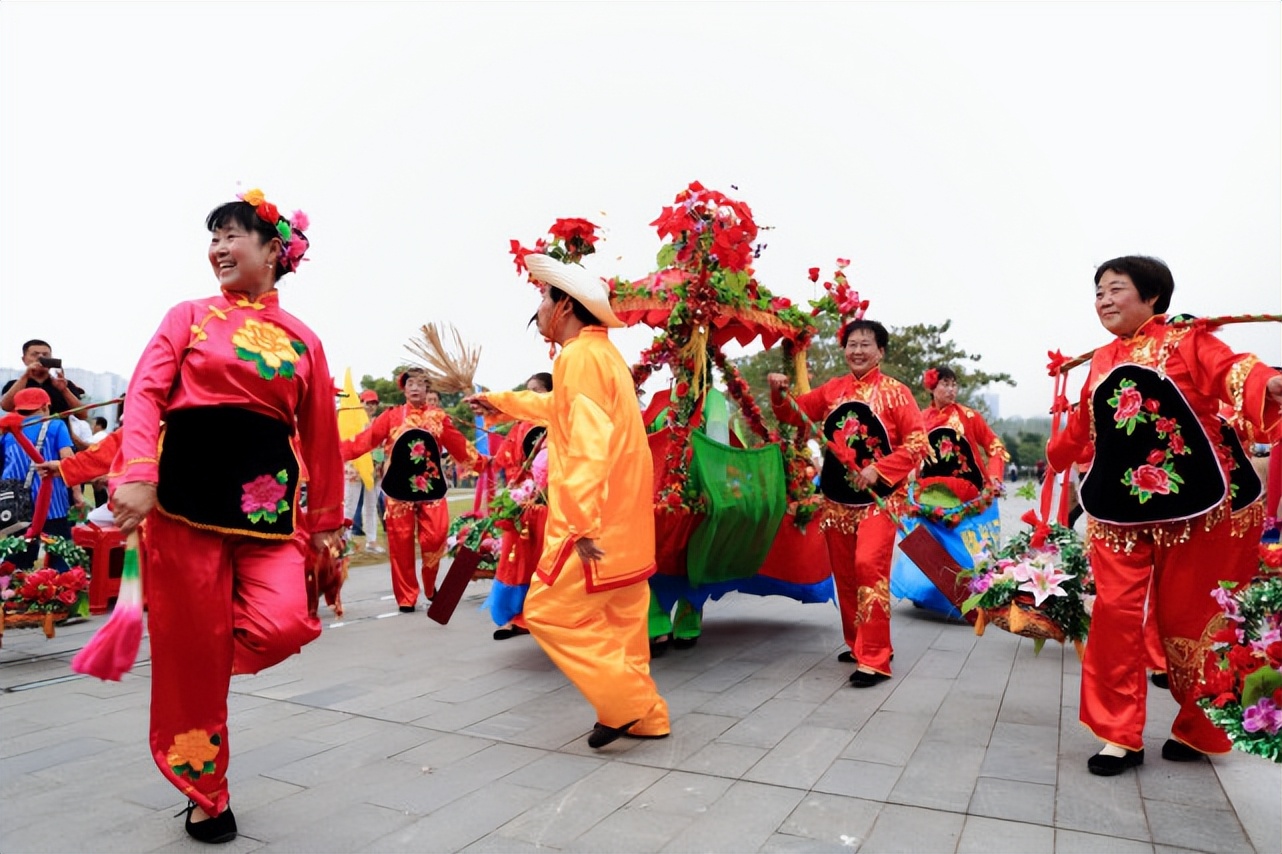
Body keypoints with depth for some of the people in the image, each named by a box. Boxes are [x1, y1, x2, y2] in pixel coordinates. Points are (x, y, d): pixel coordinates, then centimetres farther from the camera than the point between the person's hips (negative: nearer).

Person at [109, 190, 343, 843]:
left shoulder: (303, 341, 12)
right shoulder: (190, 316, 8)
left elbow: (319, 437, 14)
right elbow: (145, 393, -4)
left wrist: (325, 519, 16)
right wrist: (138, 476, -21)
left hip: (267, 499, 2)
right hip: (187, 493, -1)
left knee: (282, 625, -17)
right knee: (192, 645, 3)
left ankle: (215, 645, 20)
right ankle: (205, 795, 24)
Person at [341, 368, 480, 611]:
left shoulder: (438, 418, 7)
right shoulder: (392, 417, 4)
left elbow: (459, 445, 7)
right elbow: (366, 439, -4)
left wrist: (481, 462, 1)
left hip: (431, 488, 0)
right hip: (399, 489, 0)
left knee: (435, 537, -7)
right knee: (401, 543, 0)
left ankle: (430, 587, 18)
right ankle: (406, 597, 11)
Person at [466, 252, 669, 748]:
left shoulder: (579, 357, -15)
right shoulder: (604, 354, 16)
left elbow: (588, 445, -27)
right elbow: (563, 408, 35)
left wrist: (582, 523, -28)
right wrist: (500, 402, 43)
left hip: (594, 525, -10)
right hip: (624, 523, 10)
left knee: (550, 611, 0)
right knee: (621, 618, 15)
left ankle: (625, 703, 2)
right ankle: (645, 716, 22)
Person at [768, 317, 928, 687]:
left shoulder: (895, 392, -4)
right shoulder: (832, 389, 8)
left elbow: (917, 443, -10)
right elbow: (793, 414, 12)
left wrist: (878, 470, -19)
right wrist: (780, 394, -9)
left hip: (878, 497, -5)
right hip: (836, 496, 5)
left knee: (869, 567, -17)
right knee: (844, 572, 10)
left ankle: (875, 660, -11)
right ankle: (858, 644, 27)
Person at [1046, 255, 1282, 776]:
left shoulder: (1186, 341, -2)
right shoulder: (1101, 363, 13)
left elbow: (1230, 371, -21)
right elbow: (1083, 426, 28)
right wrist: (1056, 455, 43)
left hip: (1187, 506, -4)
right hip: (1116, 510, 4)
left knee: (1188, 619, 6)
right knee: (1115, 615, -3)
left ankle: (1199, 729, 28)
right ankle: (1120, 736, 8)